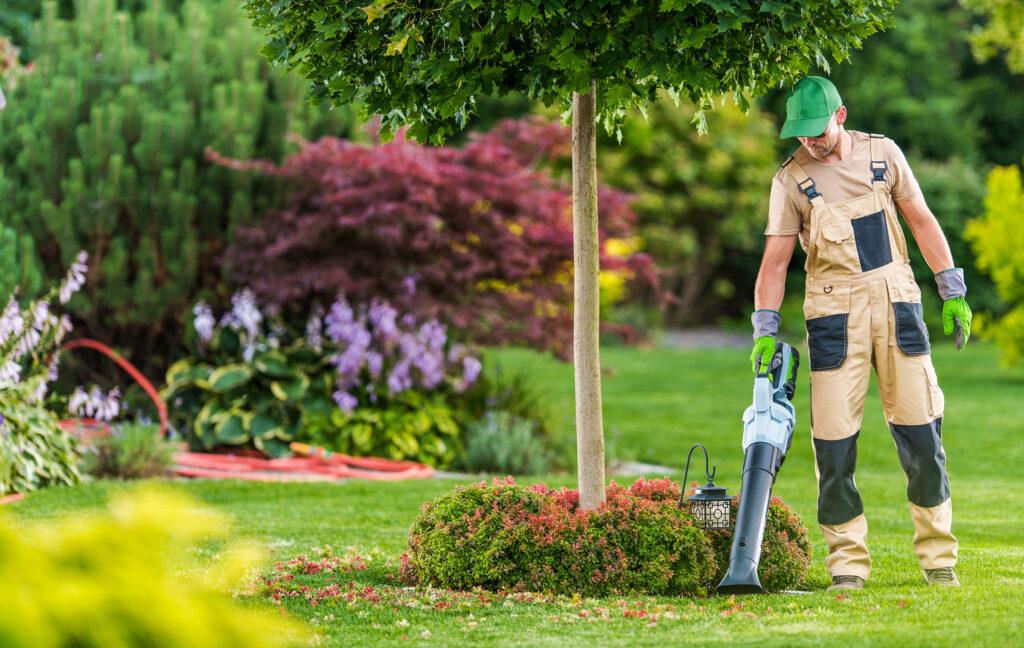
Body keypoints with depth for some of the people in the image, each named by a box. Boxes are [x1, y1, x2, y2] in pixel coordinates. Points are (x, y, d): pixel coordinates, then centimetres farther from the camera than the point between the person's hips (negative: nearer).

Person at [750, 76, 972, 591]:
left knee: (921, 431, 1)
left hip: (897, 305, 2)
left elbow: (921, 221, 10)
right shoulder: (790, 180, -1)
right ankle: (847, 563, 4)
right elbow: (775, 261, -1)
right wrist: (765, 330, -11)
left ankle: (937, 555, 11)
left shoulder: (882, 153, 4)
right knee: (834, 438, -5)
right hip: (834, 315, -1)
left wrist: (953, 292, 7)